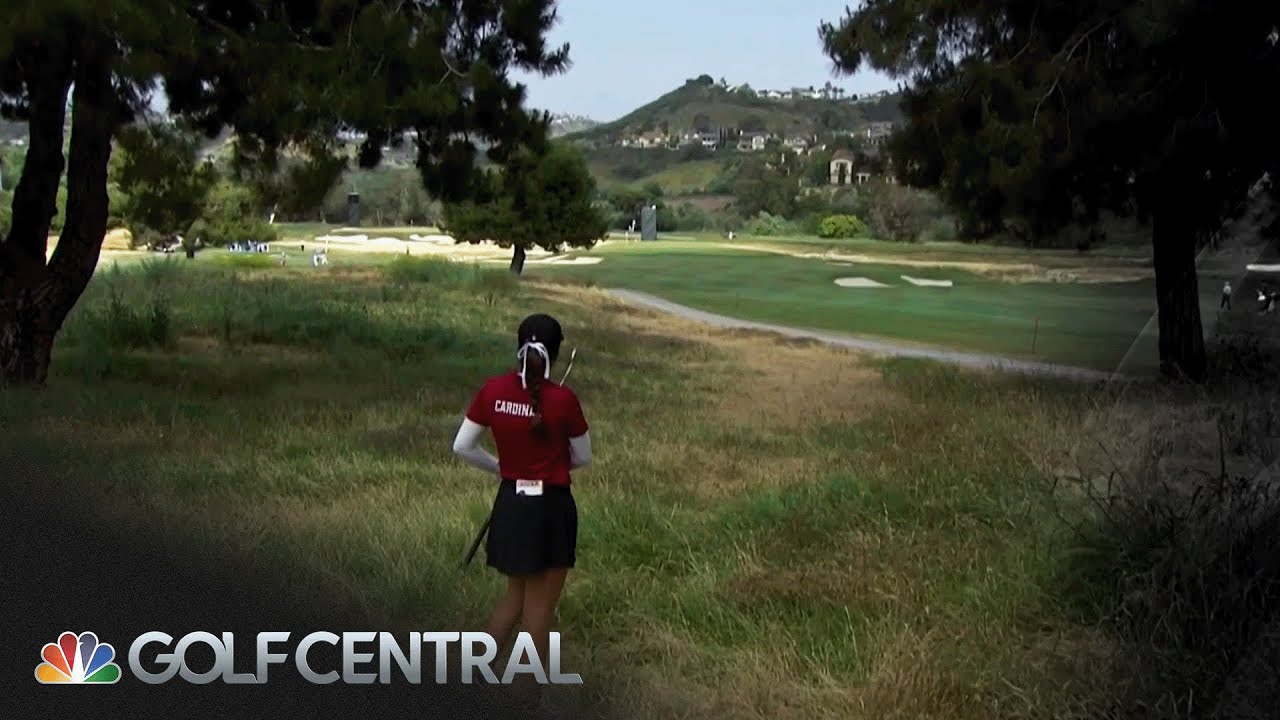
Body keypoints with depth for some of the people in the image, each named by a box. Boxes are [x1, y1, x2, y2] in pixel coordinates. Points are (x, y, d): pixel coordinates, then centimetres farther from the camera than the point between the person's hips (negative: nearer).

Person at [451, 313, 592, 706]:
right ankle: (532, 699, 17)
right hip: (551, 506, -4)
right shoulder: (563, 399, -16)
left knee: (516, 595, 23)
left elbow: (462, 447, 1)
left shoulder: (493, 390, -6)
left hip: (510, 503, 4)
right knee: (540, 607, 8)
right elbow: (583, 458, -3)